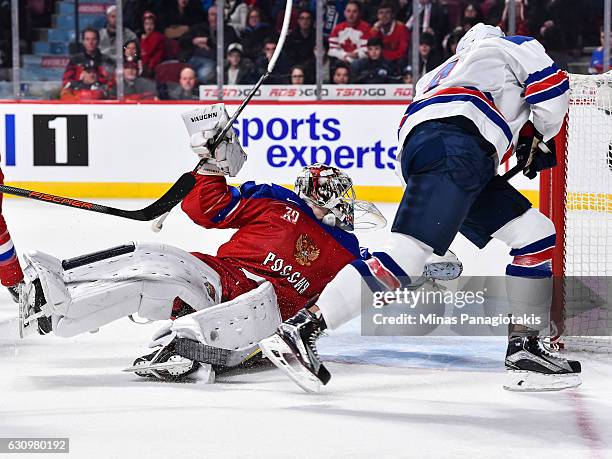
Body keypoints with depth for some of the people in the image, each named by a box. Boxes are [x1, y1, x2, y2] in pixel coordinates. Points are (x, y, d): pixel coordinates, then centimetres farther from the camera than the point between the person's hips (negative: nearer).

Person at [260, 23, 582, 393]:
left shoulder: (444, 72, 44)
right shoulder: (514, 46, 26)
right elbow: (554, 92, 12)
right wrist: (540, 137, 29)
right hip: (452, 145, -8)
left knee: (537, 237, 12)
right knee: (407, 256, -21)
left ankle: (524, 349, 8)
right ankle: (301, 330, -27)